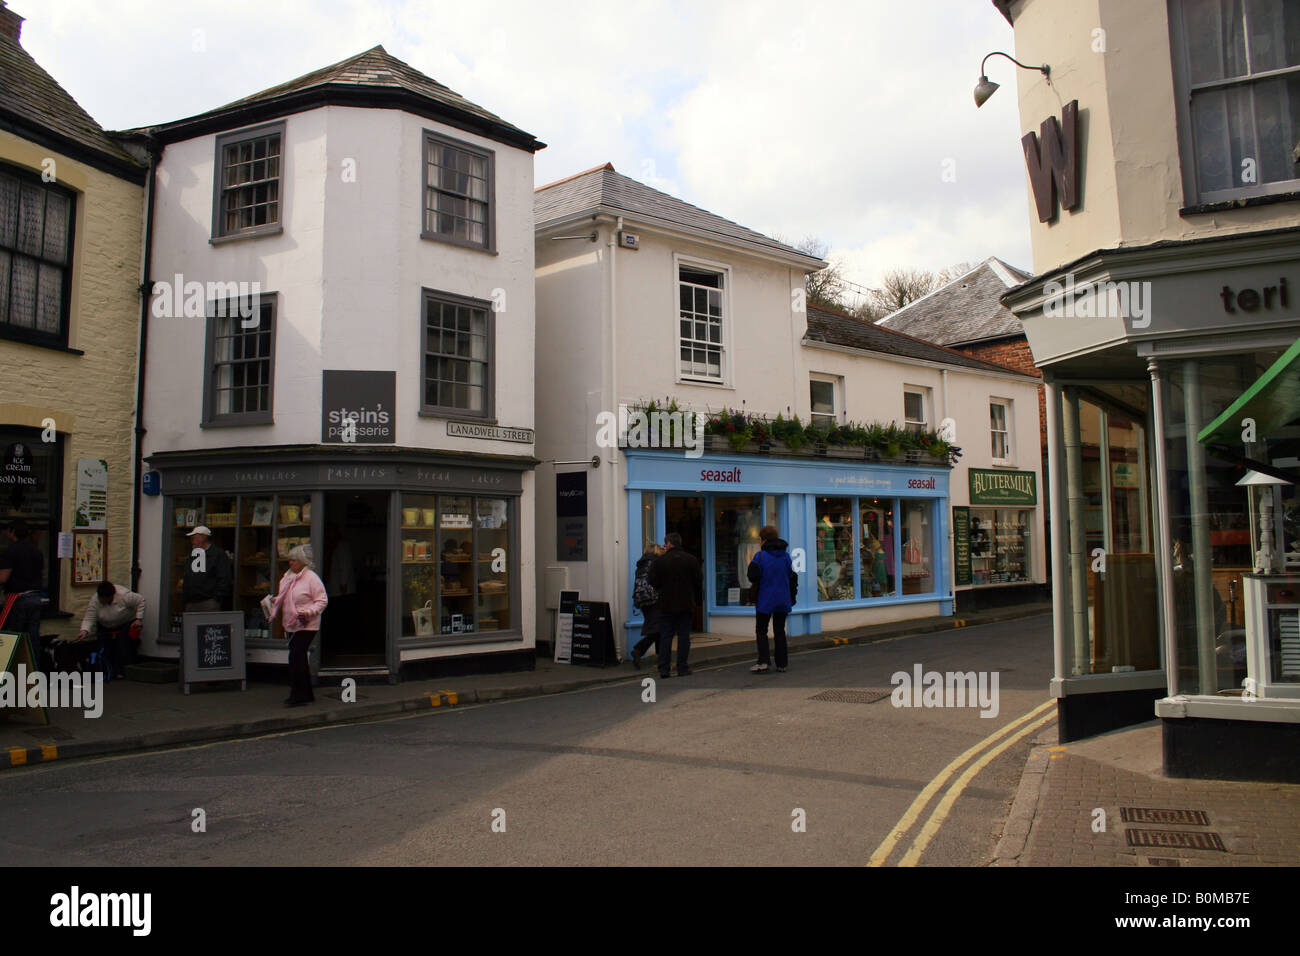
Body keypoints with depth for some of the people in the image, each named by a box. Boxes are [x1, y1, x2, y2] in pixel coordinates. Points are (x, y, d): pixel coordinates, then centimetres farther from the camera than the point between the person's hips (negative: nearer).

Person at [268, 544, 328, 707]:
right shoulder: (288, 576, 13)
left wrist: (308, 612, -24)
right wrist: (275, 601, 8)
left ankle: (297, 695, -8)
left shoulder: (311, 578, -11)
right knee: (300, 658, 12)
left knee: (296, 657, -13)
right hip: (291, 625, 8)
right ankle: (307, 694, 22)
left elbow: (322, 601, -10)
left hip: (306, 626, -8)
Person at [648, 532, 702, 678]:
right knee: (684, 636, 5)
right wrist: (698, 599, 11)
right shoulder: (692, 560, 0)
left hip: (666, 605, -1)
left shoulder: (659, 561, -5)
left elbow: (652, 582, -4)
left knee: (665, 636, 5)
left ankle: (663, 669, 2)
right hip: (686, 605, 1)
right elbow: (699, 581, 1)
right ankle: (682, 668, 5)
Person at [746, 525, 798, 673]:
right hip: (783, 600, 4)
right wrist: (792, 597, 15)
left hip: (765, 600, -4)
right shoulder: (785, 555, 4)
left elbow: (752, 576, -15)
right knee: (780, 631, 11)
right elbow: (792, 577, 7)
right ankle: (782, 664, 11)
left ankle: (763, 662, -6)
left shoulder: (760, 556, -11)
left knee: (761, 630, 6)